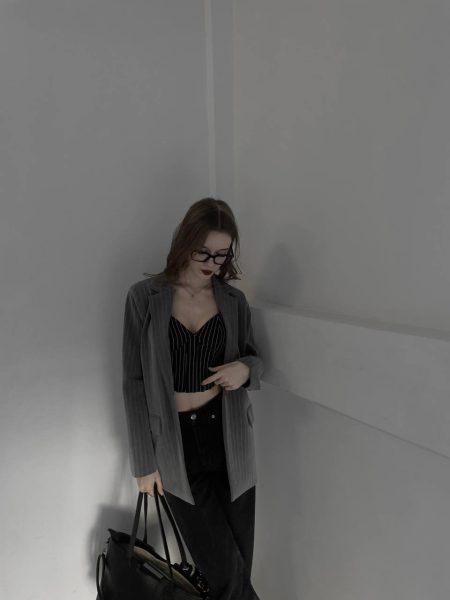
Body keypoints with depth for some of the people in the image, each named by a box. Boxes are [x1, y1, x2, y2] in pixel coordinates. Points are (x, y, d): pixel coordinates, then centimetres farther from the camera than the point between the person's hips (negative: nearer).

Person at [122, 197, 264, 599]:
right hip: (176, 442, -2)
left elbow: (254, 358, 11)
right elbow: (135, 383, -4)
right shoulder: (145, 297, -8)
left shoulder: (234, 300, 0)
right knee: (225, 567, 2)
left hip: (228, 435, 3)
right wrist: (145, 460, -3)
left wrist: (245, 369, -14)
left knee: (240, 555, 12)